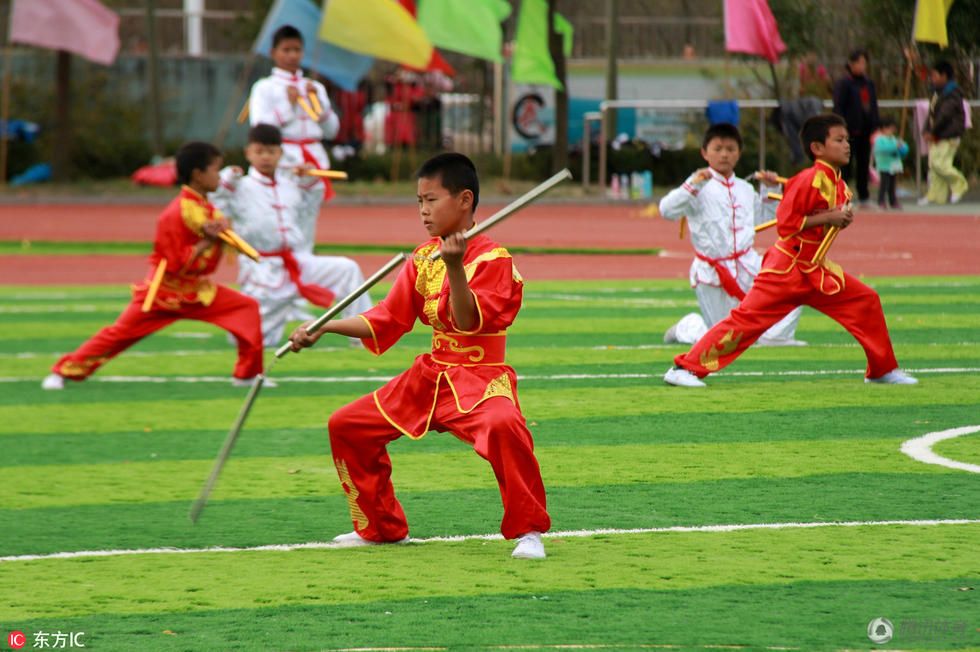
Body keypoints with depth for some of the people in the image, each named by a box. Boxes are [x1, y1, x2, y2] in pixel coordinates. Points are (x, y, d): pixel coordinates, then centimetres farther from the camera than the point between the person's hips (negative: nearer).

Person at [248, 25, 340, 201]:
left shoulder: (315, 87, 17)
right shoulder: (264, 88, 4)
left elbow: (331, 130, 12)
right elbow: (259, 127, -9)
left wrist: (318, 101, 0)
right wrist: (287, 105, -9)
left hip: (315, 160, 5)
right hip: (283, 159, -5)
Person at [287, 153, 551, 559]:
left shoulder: (492, 259, -14)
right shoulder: (422, 258, 7)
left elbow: (468, 322, -26)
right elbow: (387, 320, 11)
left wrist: (454, 267, -39)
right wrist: (324, 328, 3)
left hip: (480, 378, -8)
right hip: (430, 375, 8)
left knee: (503, 425, -40)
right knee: (346, 426, 10)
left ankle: (528, 530, -24)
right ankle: (381, 527, 24)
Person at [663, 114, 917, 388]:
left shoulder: (838, 184, 10)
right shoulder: (809, 180, -18)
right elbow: (786, 223, -22)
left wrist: (843, 218, 8)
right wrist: (828, 217, -22)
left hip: (817, 269, 9)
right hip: (786, 268, -9)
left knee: (866, 301, 6)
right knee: (747, 317, -12)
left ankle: (882, 369, 20)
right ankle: (684, 368, -8)